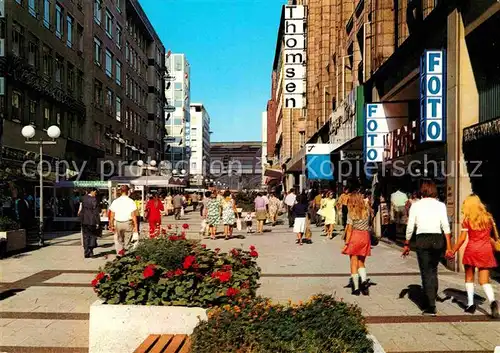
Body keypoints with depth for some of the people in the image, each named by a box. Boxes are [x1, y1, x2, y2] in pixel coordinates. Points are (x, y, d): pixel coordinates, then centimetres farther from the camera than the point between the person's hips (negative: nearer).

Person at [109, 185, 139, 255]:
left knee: (118, 240, 12)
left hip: (117, 223, 2)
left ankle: (119, 251, -2)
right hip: (128, 223, -2)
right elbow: (133, 215, -7)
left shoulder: (115, 201, 0)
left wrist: (111, 225, 12)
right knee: (127, 241, 11)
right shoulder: (131, 201, -7)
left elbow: (112, 216, 2)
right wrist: (136, 226, -1)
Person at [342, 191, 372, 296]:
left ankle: (356, 288, 8)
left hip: (354, 236, -3)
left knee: (354, 263, 6)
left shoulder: (351, 213, -9)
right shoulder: (367, 211, 1)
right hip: (365, 236, 4)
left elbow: (349, 229, -11)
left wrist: (346, 243, -8)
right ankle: (364, 280, -6)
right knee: (361, 262, 18)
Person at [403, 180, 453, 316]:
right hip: (438, 239, 2)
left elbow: (410, 227, -1)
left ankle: (431, 307, 3)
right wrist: (449, 247, 1)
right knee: (433, 271, 20)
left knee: (426, 273, 3)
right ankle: (431, 299, 29)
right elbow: (446, 226, -2)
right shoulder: (440, 205, 4)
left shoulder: (416, 205, 1)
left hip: (422, 240, -2)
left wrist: (407, 245, 9)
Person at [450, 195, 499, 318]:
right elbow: (495, 235, 12)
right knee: (484, 280, 4)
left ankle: (470, 304, 11)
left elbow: (462, 239, -6)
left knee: (469, 277, 15)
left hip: (472, 249, -2)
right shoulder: (488, 217, 5)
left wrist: (453, 251, 3)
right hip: (486, 250, 2)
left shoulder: (467, 220, -4)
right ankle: (492, 301, -21)